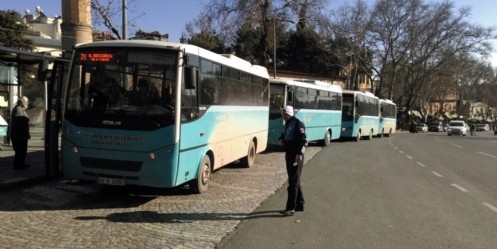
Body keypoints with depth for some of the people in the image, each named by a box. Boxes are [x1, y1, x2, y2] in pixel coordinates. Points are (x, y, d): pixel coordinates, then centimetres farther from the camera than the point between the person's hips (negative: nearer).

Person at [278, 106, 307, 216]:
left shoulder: (298, 123, -13)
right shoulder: (287, 124, 14)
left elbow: (302, 140, -19)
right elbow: (284, 134, 30)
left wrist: (299, 154, -25)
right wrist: (281, 139, 8)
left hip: (296, 156, -9)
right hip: (288, 154, 9)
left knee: (293, 182, -8)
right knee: (295, 180, 16)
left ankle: (291, 208, -6)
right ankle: (300, 204, 27)